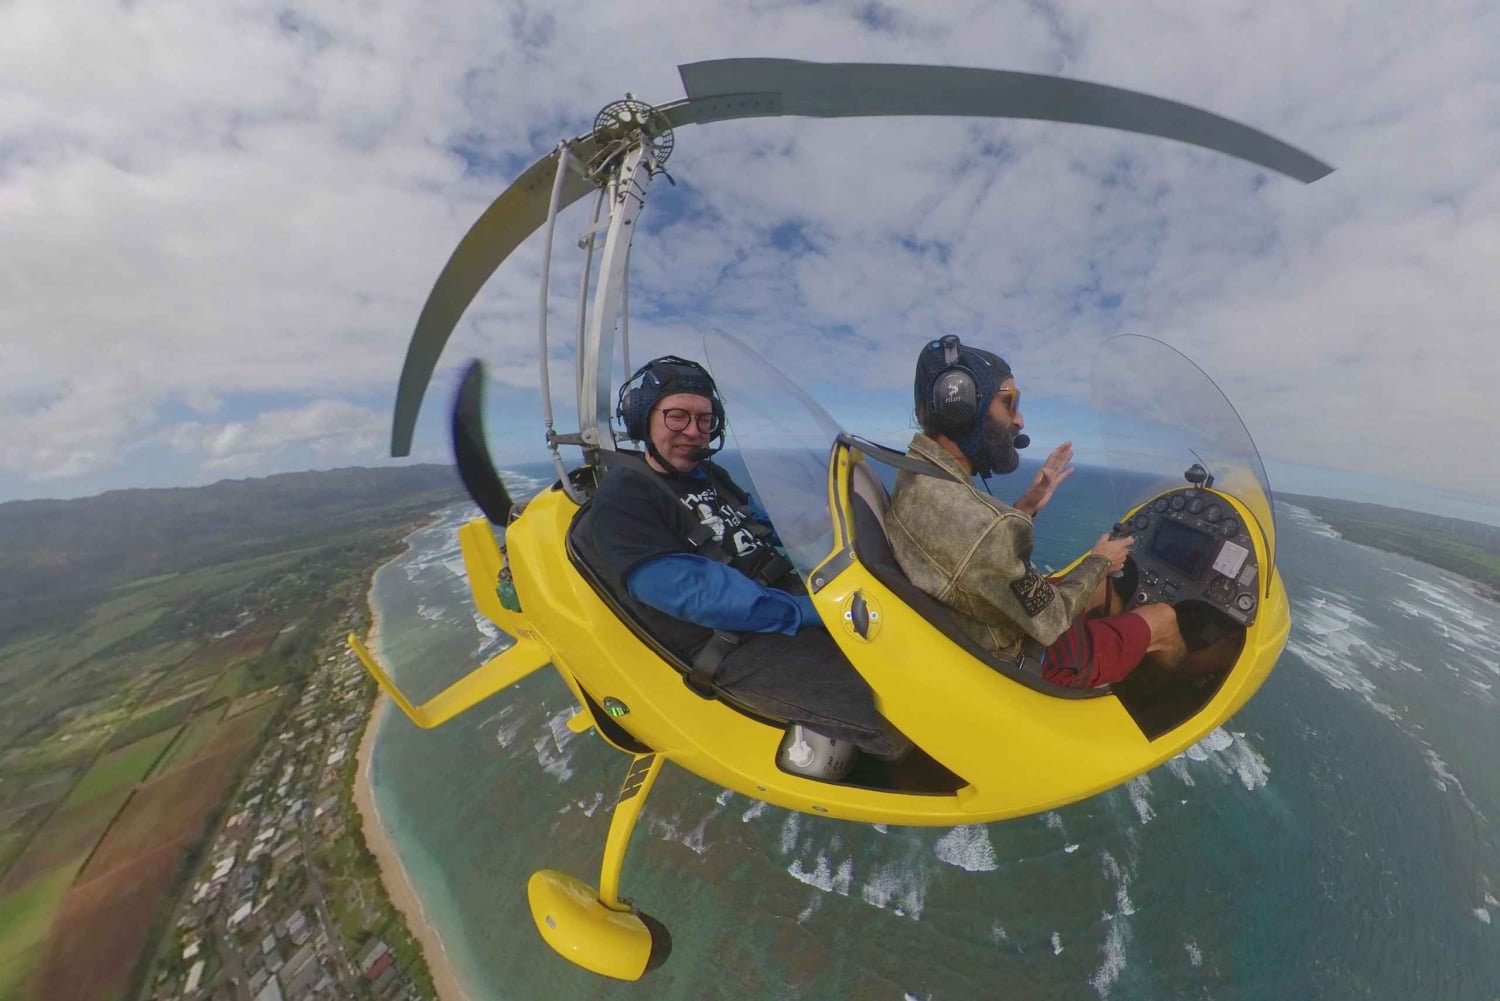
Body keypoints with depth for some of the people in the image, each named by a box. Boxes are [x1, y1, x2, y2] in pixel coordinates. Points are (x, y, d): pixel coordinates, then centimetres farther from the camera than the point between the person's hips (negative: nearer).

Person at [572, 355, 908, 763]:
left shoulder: (710, 476, 18)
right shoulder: (621, 497, -7)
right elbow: (684, 589, -20)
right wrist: (801, 612, -21)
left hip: (790, 603, 8)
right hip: (736, 649, -8)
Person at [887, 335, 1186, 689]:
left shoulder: (914, 476, -12)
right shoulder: (975, 525, -40)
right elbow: (1050, 623, -23)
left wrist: (1028, 506, -2)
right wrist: (1100, 561, -6)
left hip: (979, 637, 7)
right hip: (1026, 662, -7)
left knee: (1101, 584, 26)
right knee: (1163, 619, 13)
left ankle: (1141, 657, 54)